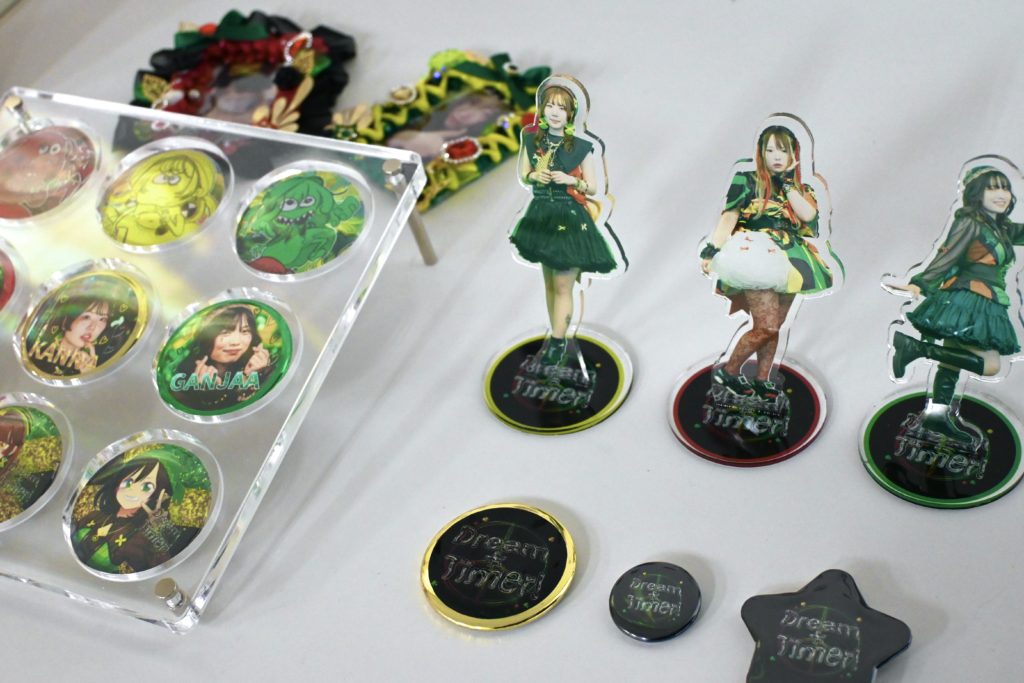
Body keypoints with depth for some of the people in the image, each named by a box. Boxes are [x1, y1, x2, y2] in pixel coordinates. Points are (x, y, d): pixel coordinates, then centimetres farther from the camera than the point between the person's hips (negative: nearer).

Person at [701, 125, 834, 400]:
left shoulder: (800, 188, 15)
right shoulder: (747, 180, 3)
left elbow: (808, 214, -6)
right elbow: (729, 216, -8)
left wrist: (787, 181, -2)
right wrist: (712, 249, -21)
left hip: (788, 261, 5)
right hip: (756, 256, -5)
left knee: (774, 326, 4)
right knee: (767, 326, -15)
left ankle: (762, 380, 14)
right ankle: (728, 371, -1)